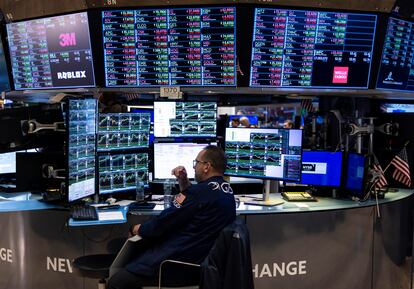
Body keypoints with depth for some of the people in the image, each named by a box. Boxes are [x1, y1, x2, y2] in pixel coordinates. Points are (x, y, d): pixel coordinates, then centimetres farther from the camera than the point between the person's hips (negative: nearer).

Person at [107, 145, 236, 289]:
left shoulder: (202, 190, -19)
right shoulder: (227, 190, 9)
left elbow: (161, 224, -13)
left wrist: (136, 229, 5)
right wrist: (183, 181, 11)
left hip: (182, 261, -10)